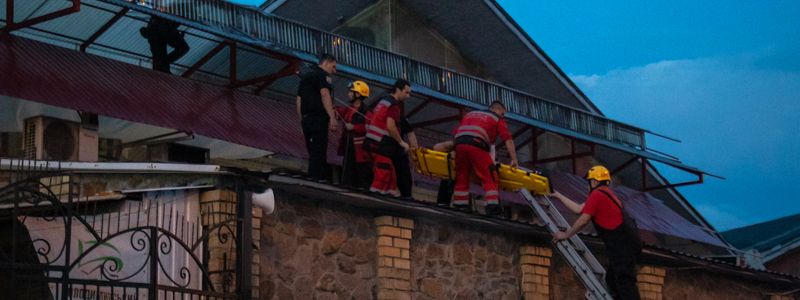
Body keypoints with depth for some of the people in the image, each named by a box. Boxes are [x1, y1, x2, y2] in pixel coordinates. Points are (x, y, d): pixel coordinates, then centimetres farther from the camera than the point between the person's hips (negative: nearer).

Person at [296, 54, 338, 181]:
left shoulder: (305, 77, 24)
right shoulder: (323, 75, -4)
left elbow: (299, 101, 24)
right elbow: (325, 95, -19)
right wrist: (332, 118, -25)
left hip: (306, 118, 9)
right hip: (318, 118, -9)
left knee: (313, 153, 12)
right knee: (319, 153, -11)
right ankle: (316, 178, -16)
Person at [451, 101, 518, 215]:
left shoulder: (470, 114, 35)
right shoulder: (498, 119, 19)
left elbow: (456, 131, 30)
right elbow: (508, 140, 9)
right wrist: (514, 160, 8)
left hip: (459, 143, 5)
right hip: (476, 145, -5)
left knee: (462, 180, 12)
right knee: (490, 180, -4)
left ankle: (460, 208, 9)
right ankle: (493, 211, -15)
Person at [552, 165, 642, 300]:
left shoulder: (596, 194, -6)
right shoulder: (606, 193, 25)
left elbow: (583, 221, -7)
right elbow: (578, 209, 30)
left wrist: (565, 235, 7)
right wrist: (558, 196, 37)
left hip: (622, 243, -10)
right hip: (627, 241, 10)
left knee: (624, 281, -16)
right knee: (612, 279, 17)